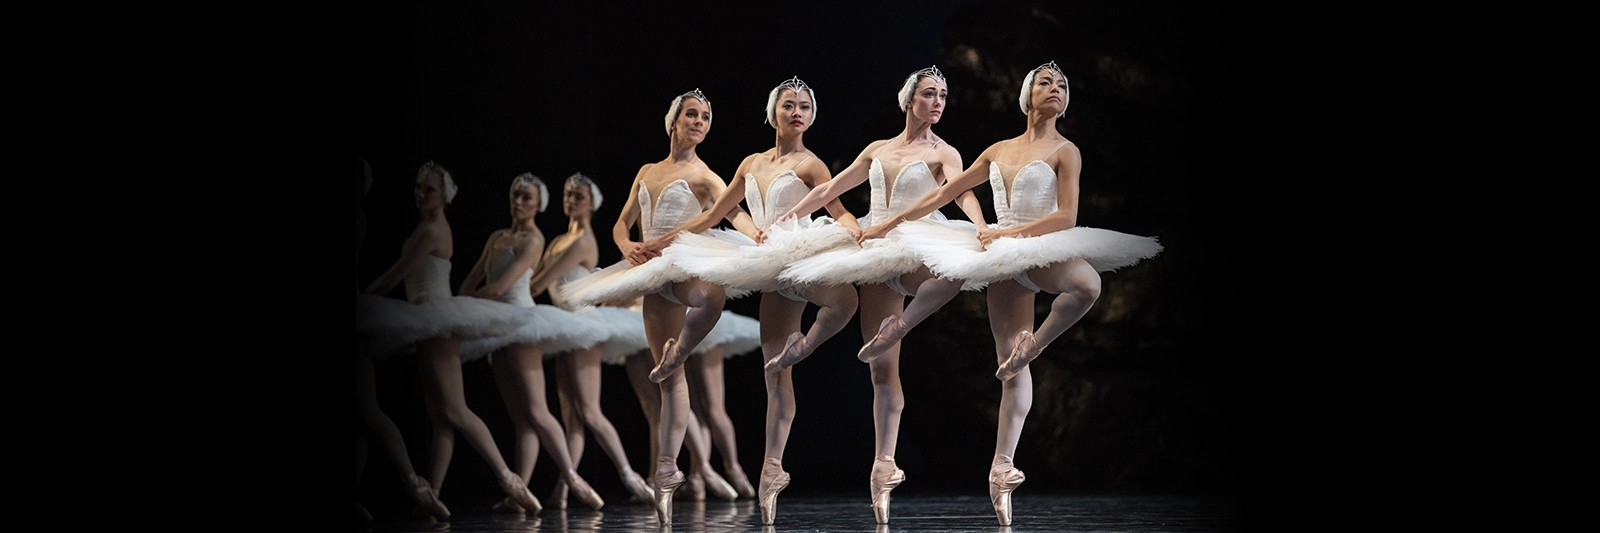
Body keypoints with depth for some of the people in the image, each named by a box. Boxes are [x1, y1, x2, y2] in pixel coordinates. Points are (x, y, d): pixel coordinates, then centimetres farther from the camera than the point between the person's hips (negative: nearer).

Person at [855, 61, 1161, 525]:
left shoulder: (1064, 151, 1)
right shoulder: (999, 151, 14)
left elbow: (1066, 217, -10)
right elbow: (945, 193, 21)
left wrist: (1009, 232, -15)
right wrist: (889, 223, 20)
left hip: (1045, 249, -4)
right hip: (1006, 260, 4)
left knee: (1087, 283, -40)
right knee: (1010, 369, 2)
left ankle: (1033, 345, -16)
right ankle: (1002, 466, 5)